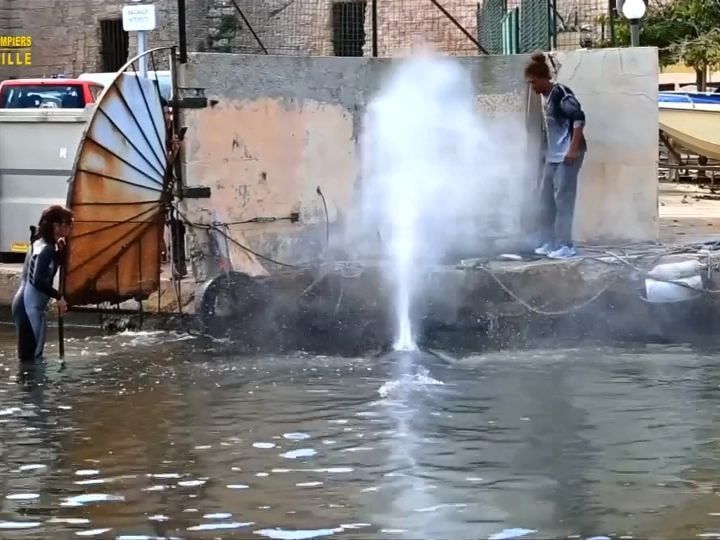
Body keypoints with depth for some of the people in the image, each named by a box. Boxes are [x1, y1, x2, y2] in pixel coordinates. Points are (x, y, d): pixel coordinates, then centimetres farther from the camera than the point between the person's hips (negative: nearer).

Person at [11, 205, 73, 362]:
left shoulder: (41, 243, 12)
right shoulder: (46, 248, -17)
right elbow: (38, 280, -28)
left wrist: (59, 250, 6)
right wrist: (59, 297, -18)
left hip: (28, 305, 10)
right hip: (30, 306, -10)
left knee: (29, 354, 12)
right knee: (31, 356, -9)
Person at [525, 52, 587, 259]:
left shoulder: (561, 93, -16)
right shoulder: (544, 96, 11)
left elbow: (579, 119, -21)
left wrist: (574, 149, -24)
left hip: (567, 154, -10)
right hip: (553, 155, 10)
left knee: (563, 197, -9)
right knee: (546, 196, 12)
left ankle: (566, 245, -5)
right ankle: (550, 242, 19)